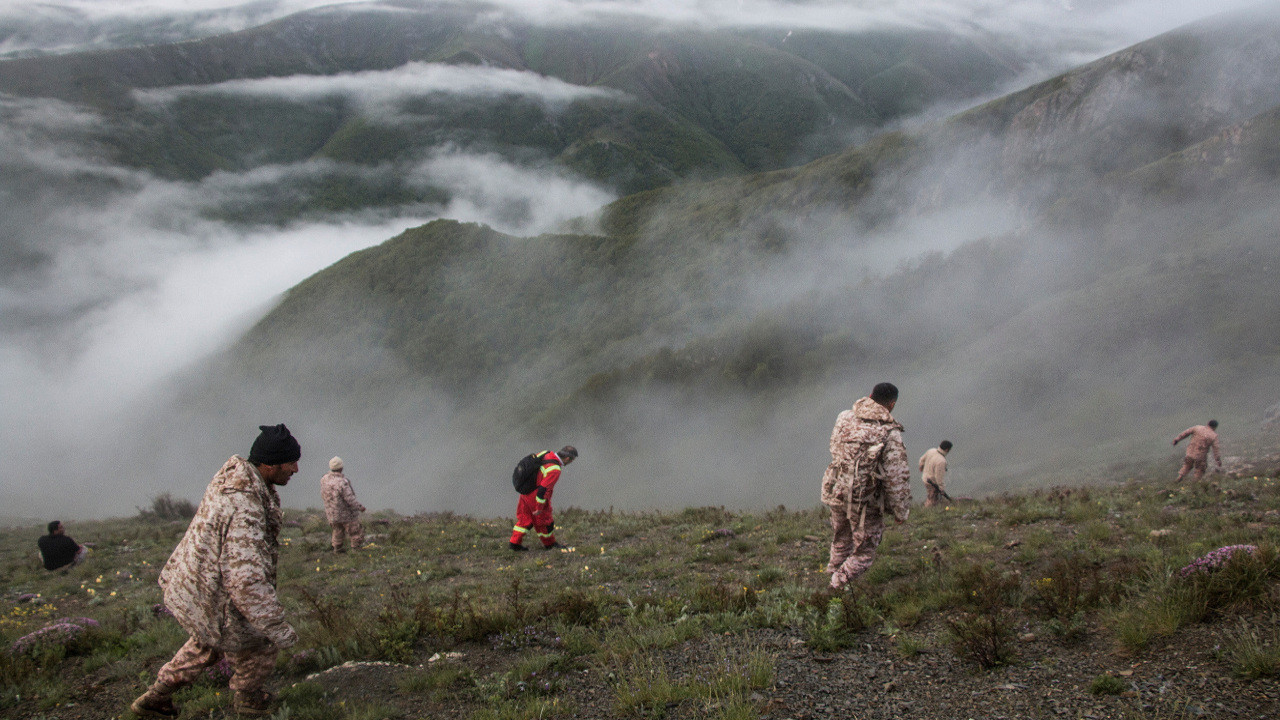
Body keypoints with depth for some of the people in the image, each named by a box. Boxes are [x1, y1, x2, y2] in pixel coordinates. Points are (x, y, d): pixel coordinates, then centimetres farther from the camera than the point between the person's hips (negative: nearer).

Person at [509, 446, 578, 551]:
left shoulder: (546, 454, -5)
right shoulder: (555, 470, -29)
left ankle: (515, 542, 25)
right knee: (543, 520, 14)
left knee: (525, 518, 21)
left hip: (526, 492, 8)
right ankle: (549, 544, 34)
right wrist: (539, 508, -18)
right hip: (536, 497, -8)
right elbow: (544, 489, -30)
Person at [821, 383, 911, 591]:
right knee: (864, 551, 13)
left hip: (835, 493, 6)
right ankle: (836, 586, 8)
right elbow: (897, 478, -15)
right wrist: (901, 511, -4)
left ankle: (833, 574, 42)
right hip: (865, 502, -6)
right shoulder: (890, 434, -18)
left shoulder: (844, 418, -3)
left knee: (841, 542, 28)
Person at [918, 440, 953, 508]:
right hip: (933, 483, -8)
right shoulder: (941, 461, -35)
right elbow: (939, 477, -27)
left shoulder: (931, 451, -12)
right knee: (932, 501, 10)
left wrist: (921, 467, 29)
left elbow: (922, 459, 7)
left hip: (925, 477, 8)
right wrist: (942, 489, -13)